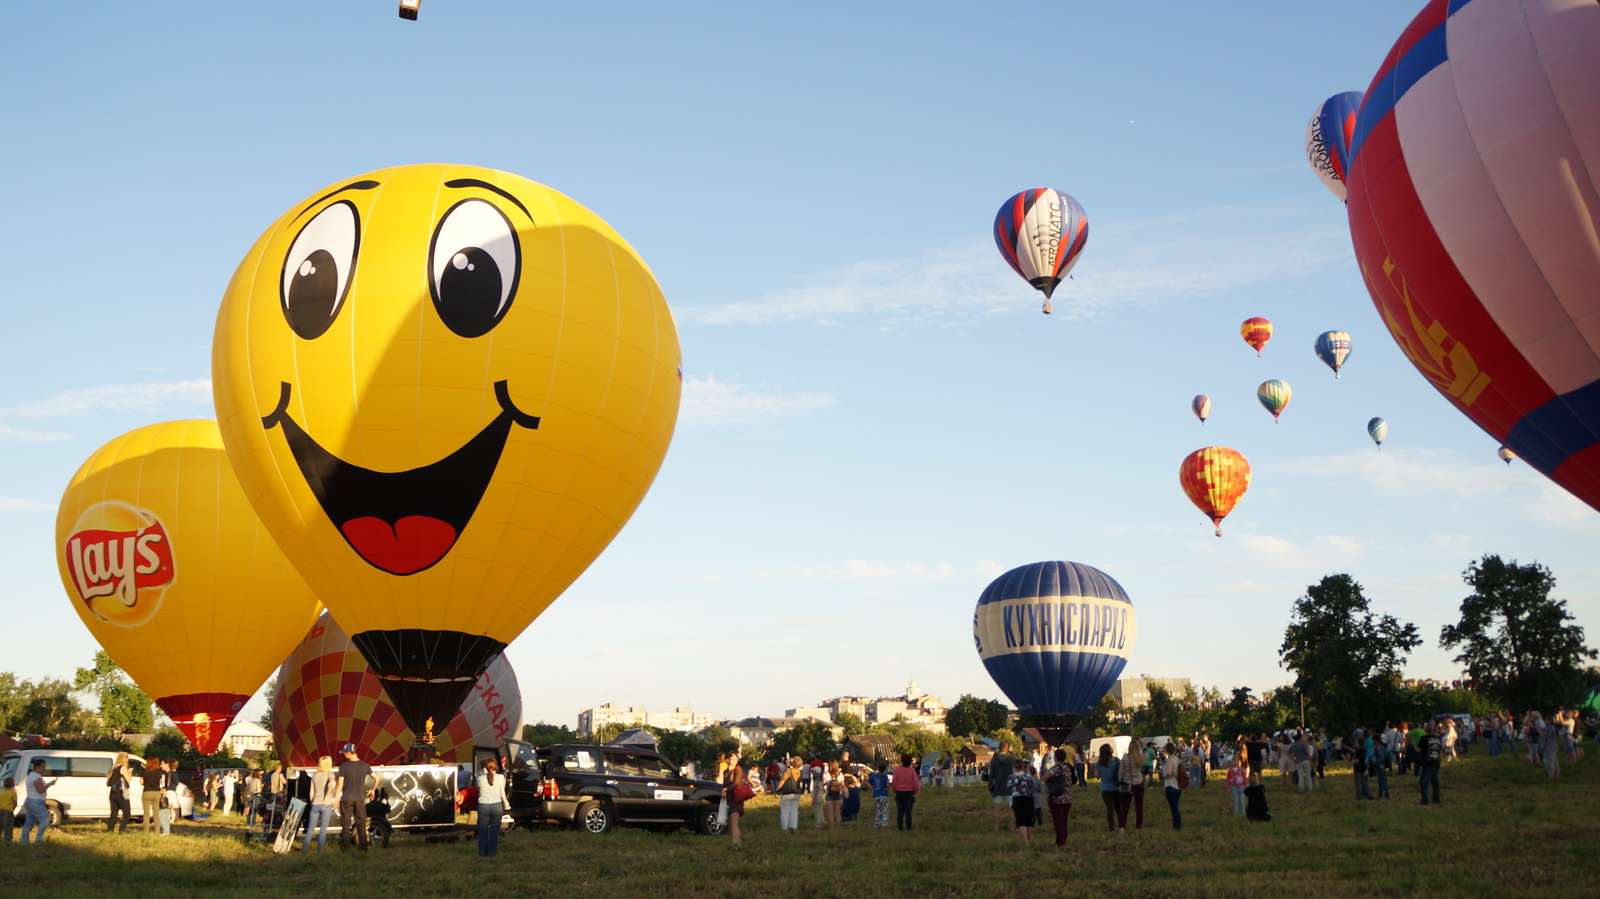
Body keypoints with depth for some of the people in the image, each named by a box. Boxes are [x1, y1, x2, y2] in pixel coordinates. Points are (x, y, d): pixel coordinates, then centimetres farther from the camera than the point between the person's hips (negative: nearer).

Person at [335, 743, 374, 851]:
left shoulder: (343, 766, -9)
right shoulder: (365, 765, 0)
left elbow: (340, 784, -8)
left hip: (347, 798, -2)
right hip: (360, 799, 2)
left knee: (346, 824, 4)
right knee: (361, 823, 9)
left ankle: (344, 848, 4)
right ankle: (363, 848, 8)